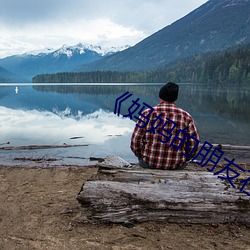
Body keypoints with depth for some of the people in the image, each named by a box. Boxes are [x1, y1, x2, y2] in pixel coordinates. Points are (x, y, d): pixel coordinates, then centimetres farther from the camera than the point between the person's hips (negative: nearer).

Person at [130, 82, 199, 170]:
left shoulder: (147, 114, -8)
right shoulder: (186, 117, -5)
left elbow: (135, 143, -8)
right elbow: (193, 147, -3)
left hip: (149, 163, -1)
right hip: (177, 165, 1)